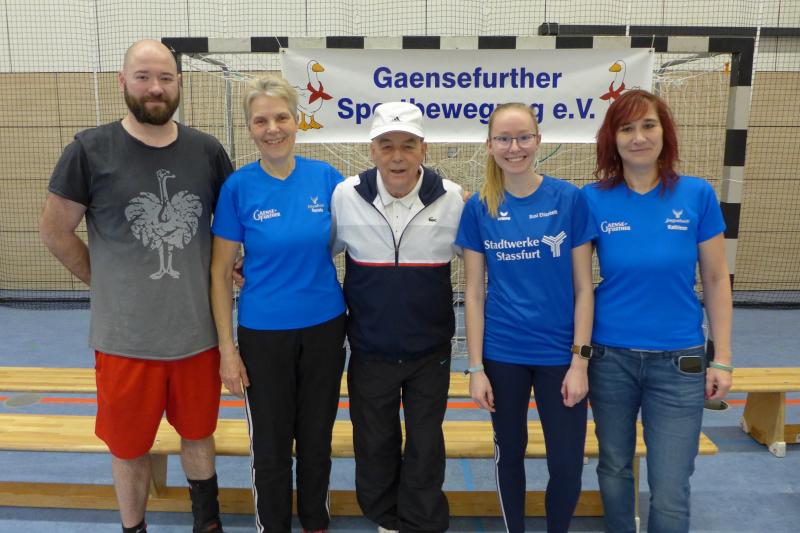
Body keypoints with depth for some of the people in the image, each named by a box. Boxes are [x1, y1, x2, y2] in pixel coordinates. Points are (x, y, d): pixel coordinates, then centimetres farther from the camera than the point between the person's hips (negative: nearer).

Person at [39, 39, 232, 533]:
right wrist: (104, 281, 0)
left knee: (199, 432, 21)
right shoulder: (90, 150, -8)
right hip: (125, 336, -2)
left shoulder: (208, 151, -1)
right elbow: (55, 230, 0)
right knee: (130, 446, 15)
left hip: (198, 331, 2)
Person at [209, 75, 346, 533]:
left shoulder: (326, 178, -5)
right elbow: (221, 272, -5)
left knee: (317, 439, 18)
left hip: (324, 328, 2)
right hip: (264, 334, -1)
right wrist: (227, 348, -6)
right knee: (271, 447, 13)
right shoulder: (239, 186, -9)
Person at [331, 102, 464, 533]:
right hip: (369, 351, 1)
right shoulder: (345, 196, -8)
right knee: (374, 444, 17)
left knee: (426, 445, 14)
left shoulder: (451, 198, -9)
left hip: (431, 351, 0)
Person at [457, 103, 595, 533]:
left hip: (560, 352, 0)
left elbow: (583, 287, -4)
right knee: (509, 453, 16)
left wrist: (580, 359, -8)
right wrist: (476, 367, -4)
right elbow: (473, 293, -2)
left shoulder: (570, 199, -6)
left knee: (568, 464, 6)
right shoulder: (479, 207, -3)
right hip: (502, 354, 1)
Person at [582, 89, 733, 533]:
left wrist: (722, 359, -1)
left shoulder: (697, 195, -5)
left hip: (678, 362, 0)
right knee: (614, 468, 18)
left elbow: (716, 280, 1)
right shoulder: (594, 199, -5)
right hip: (610, 358, 1)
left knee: (670, 492, 2)